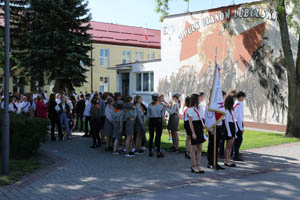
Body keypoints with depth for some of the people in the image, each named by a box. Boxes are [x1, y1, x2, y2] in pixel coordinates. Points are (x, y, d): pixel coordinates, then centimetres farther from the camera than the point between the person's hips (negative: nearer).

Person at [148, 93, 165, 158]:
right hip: (158, 120, -1)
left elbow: (148, 115, 0)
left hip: (151, 121, 2)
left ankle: (150, 152, 17)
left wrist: (149, 121, 10)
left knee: (151, 136, 10)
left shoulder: (150, 105, -1)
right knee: (158, 136, 0)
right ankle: (158, 152, -1)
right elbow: (162, 115, 1)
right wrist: (162, 122, 12)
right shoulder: (161, 105, -2)